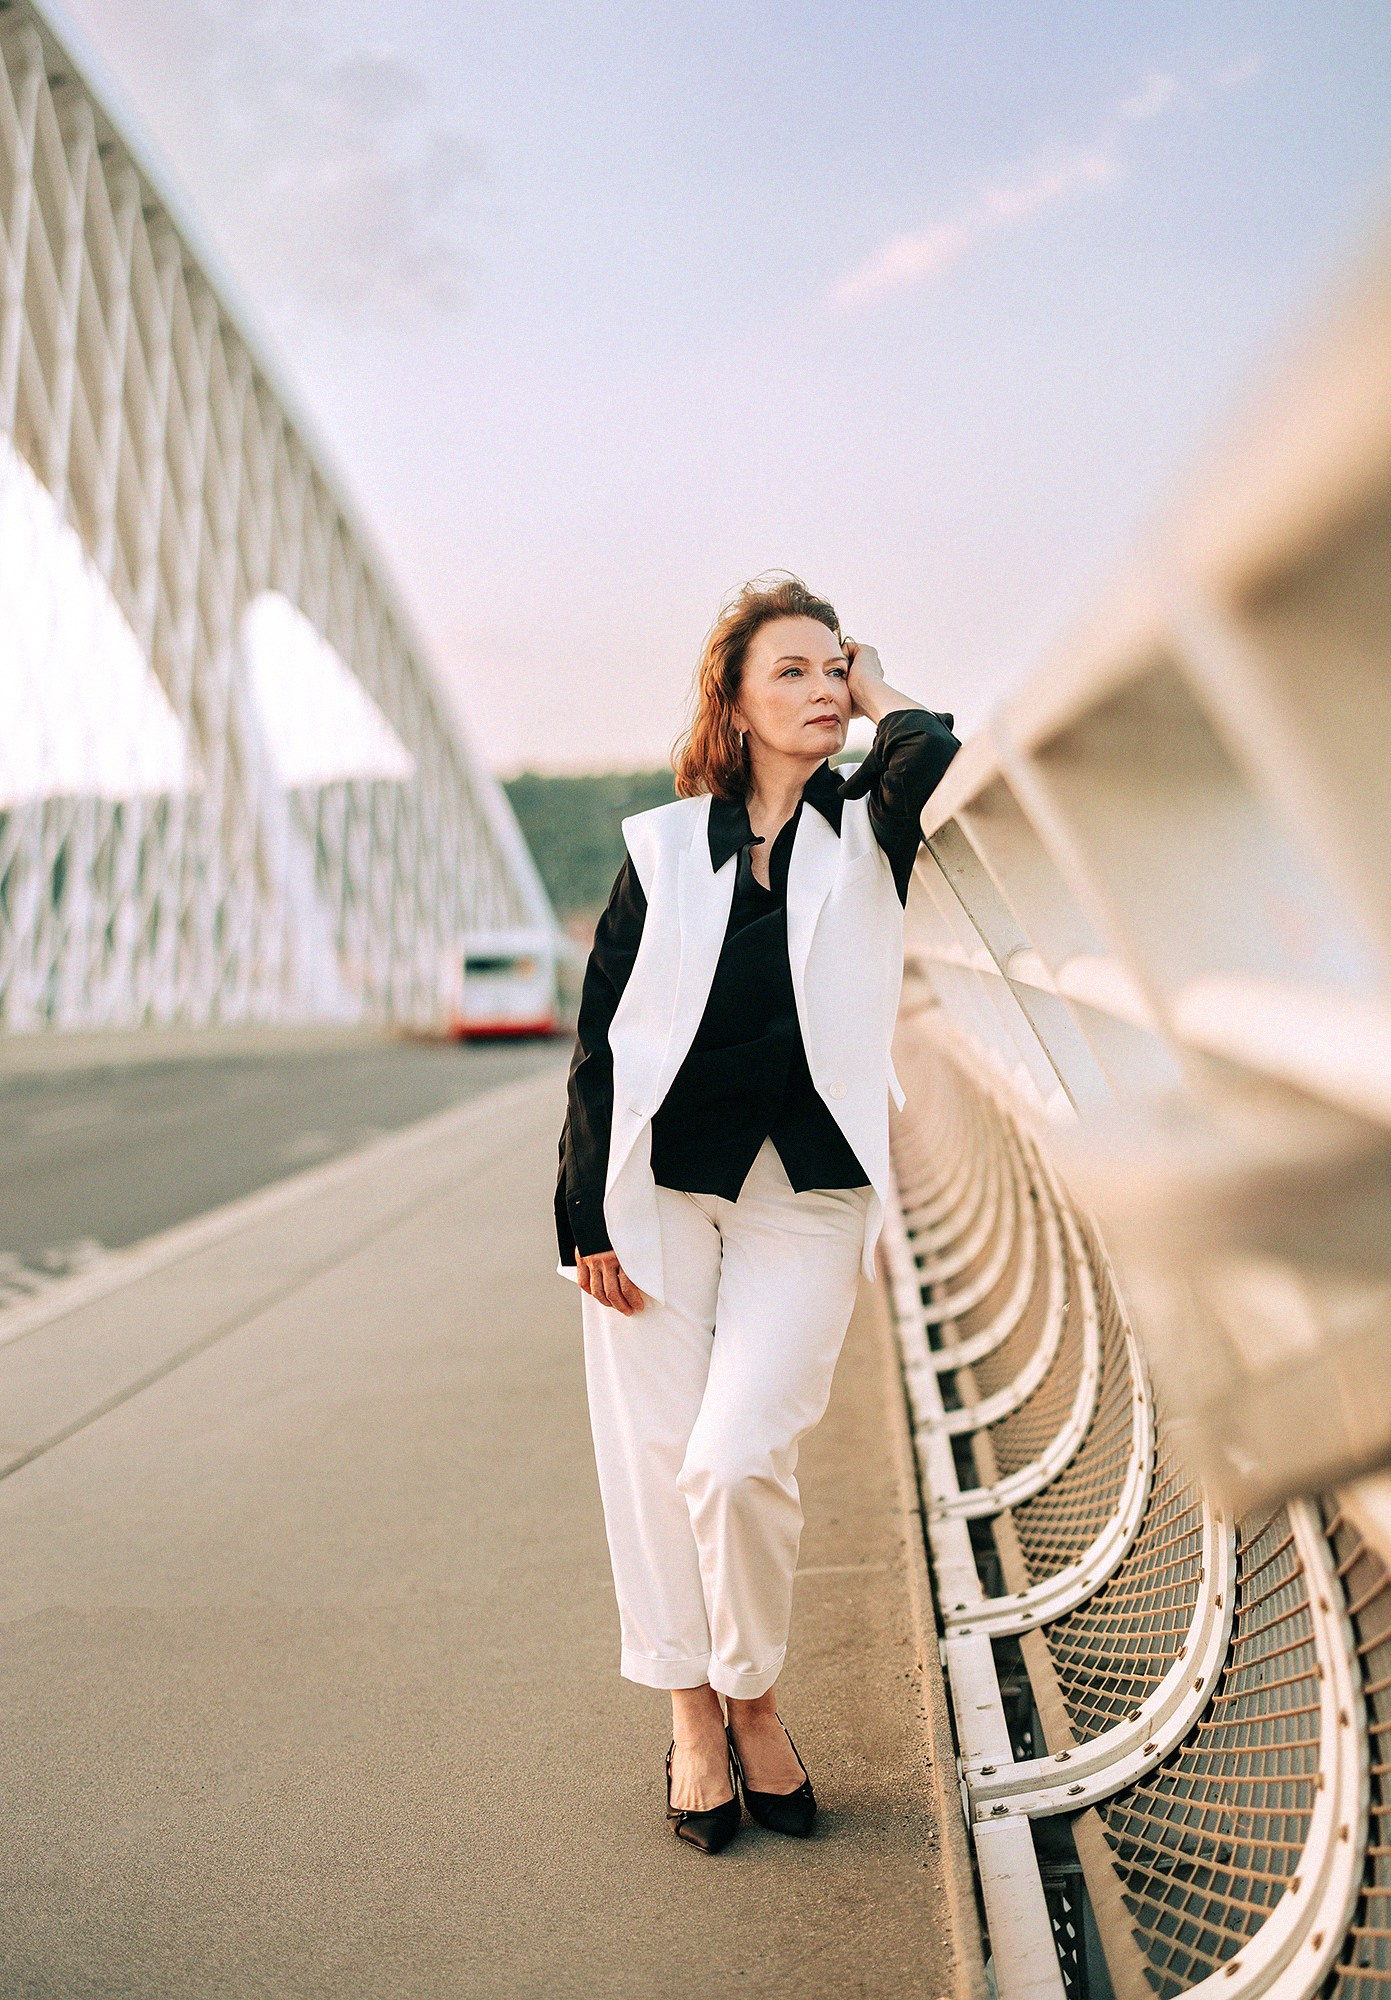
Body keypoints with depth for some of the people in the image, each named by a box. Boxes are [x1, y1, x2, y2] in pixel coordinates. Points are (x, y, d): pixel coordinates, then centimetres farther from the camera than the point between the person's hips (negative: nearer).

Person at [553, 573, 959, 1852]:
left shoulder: (866, 835, 3)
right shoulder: (665, 847, 3)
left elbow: (939, 766, -22)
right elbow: (602, 1035, 3)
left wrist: (881, 698, -2)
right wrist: (590, 1214, -2)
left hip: (809, 1192, -1)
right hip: (662, 1181, 1)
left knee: (738, 1457, -12)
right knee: (653, 1452, 4)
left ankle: (756, 1700, 15)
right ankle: (691, 1717, 24)